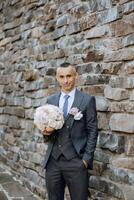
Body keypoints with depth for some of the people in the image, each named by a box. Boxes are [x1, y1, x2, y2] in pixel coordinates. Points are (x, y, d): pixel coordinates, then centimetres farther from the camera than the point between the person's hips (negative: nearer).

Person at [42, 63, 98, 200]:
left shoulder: (87, 100, -3)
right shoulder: (51, 100, 10)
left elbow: (92, 131, -3)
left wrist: (87, 158, -9)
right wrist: (45, 131, -4)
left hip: (76, 162, -4)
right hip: (53, 161, 4)